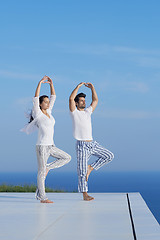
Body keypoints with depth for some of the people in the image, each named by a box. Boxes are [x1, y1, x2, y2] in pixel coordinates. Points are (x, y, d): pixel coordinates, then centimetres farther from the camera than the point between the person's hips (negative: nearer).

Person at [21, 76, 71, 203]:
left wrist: (51, 84, 7)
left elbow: (53, 97, 16)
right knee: (41, 172, -2)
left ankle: (47, 167, 12)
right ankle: (42, 197, 4)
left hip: (51, 146, 8)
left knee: (67, 158, 7)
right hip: (42, 146, -8)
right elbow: (35, 99, -20)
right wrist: (40, 83, -19)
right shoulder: (38, 114, -8)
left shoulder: (48, 112, 11)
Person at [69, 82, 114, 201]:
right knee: (82, 171, -4)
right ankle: (85, 194, 3)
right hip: (82, 145, -6)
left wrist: (92, 88, 13)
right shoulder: (74, 112, -3)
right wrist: (78, 86, -13)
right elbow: (71, 98, -18)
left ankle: (91, 168, 7)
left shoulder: (88, 111, 15)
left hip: (92, 143, 6)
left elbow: (95, 100, 22)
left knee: (109, 156, -2)